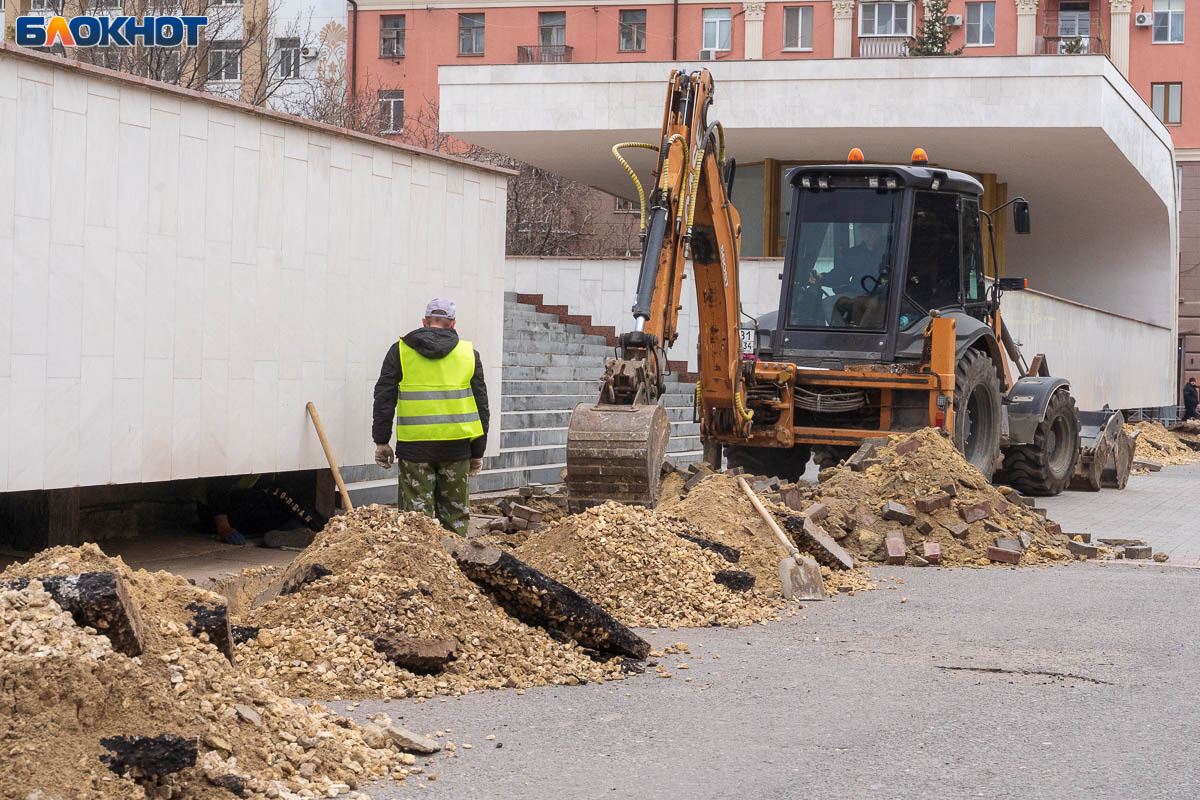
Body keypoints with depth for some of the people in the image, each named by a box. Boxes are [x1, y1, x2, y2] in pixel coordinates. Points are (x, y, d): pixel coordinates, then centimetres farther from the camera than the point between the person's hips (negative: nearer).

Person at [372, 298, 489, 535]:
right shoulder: (469, 354, 7)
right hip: (456, 446, 1)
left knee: (417, 512, 2)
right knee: (455, 514, 11)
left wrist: (381, 441, 7)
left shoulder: (400, 351, 4)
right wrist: (477, 452, 15)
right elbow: (481, 406, 9)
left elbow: (384, 399, 2)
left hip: (414, 446, -1)